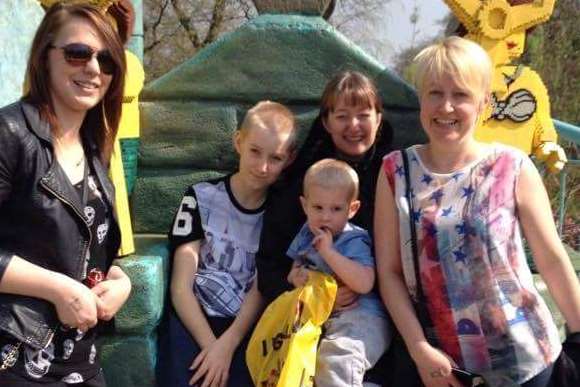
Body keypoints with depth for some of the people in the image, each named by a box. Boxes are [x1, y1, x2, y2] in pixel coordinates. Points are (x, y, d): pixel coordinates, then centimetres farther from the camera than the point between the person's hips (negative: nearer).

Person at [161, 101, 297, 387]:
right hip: (193, 323, -1)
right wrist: (211, 345, -14)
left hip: (246, 329, 1)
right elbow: (181, 287, -3)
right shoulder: (201, 198, 2)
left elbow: (262, 289, 0)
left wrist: (226, 345, -13)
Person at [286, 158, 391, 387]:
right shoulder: (307, 236, 9)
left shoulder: (354, 242, -13)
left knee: (336, 355, -33)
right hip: (318, 315, 8)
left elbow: (365, 284, -27)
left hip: (359, 316, -8)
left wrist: (329, 252, -26)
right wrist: (296, 276, -3)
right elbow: (295, 269, 23)